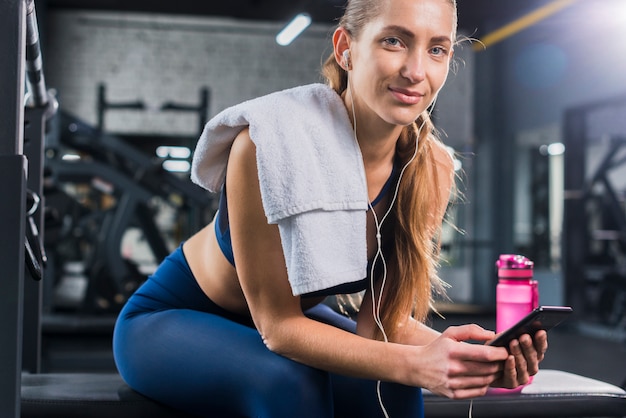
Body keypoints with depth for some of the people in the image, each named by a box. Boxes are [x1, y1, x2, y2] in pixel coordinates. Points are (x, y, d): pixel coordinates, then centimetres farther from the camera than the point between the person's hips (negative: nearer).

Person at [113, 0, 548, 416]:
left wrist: (466, 353, -33)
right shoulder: (270, 140, -31)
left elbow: (382, 319, -12)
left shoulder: (432, 170, -15)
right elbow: (277, 324, -28)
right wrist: (415, 364, -42)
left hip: (290, 317, 4)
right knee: (292, 383, -33)